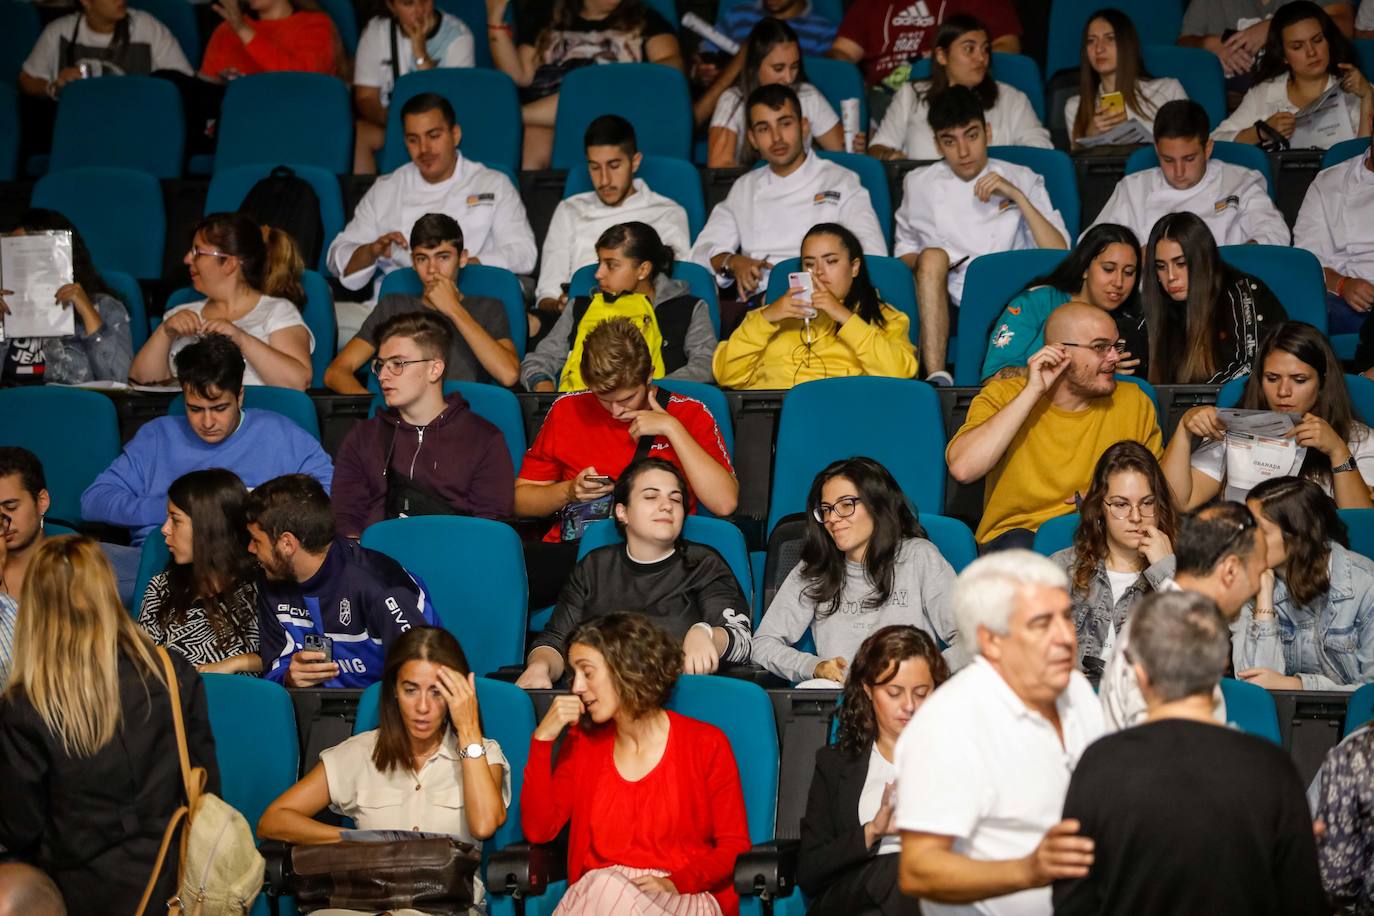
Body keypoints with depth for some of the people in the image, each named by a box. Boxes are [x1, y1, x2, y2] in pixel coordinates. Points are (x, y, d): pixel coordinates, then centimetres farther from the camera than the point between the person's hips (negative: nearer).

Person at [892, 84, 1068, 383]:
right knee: (933, 256, -30)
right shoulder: (919, 184, 17)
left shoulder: (1022, 179, 12)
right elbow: (903, 252, 21)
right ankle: (936, 377, -42)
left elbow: (1058, 255, 1)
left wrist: (1018, 197, -8)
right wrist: (929, 263, -3)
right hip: (942, 307, 1)